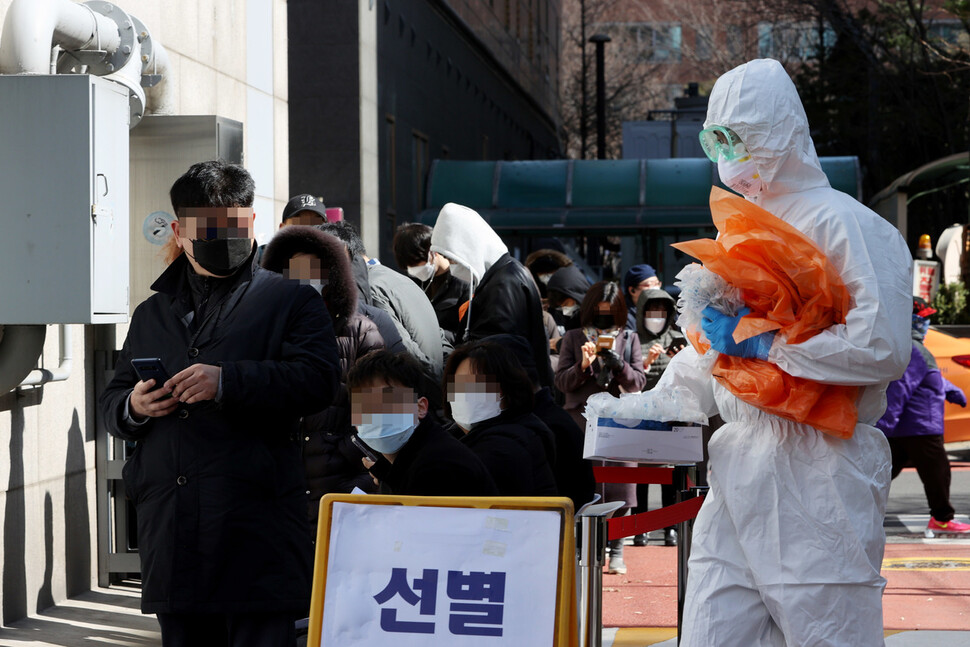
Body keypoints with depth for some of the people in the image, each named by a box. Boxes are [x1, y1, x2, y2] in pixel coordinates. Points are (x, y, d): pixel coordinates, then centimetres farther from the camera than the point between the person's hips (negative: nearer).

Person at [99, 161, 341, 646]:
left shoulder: (292, 302, 7)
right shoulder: (151, 315, 23)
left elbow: (317, 379, -9)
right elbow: (111, 402, 23)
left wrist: (227, 380, -19)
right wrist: (133, 407, -2)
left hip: (256, 528, -4)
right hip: (171, 530, 5)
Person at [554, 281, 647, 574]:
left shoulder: (629, 339, 13)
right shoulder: (573, 338, 11)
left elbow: (638, 382, 8)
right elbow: (561, 382, 6)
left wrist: (618, 364, -10)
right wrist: (582, 366, -11)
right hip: (582, 420, -1)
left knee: (620, 488, -2)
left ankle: (616, 552, 8)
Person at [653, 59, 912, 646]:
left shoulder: (849, 227, -7)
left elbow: (883, 347, -18)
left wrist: (763, 344, -13)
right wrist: (653, 407, 17)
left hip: (821, 476, -7)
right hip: (740, 467, 8)